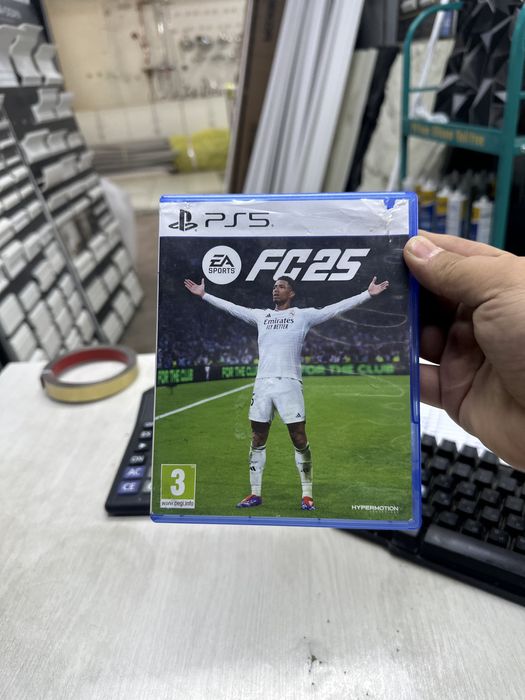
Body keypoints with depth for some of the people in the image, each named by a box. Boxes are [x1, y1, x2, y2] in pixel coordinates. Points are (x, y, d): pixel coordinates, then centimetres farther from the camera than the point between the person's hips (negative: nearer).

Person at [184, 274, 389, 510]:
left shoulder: (303, 315, 4)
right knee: (257, 441, 9)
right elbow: (231, 307, 22)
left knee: (300, 441, -1)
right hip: (262, 384, 4)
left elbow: (336, 308, -1)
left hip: (289, 385, -4)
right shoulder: (261, 315, 15)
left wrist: (368, 294, -6)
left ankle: (306, 495, 12)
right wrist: (204, 294, 25)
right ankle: (255, 494, 20)